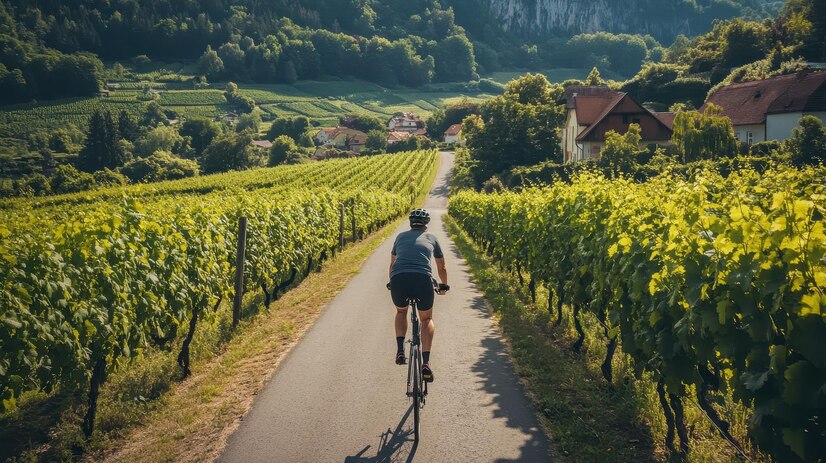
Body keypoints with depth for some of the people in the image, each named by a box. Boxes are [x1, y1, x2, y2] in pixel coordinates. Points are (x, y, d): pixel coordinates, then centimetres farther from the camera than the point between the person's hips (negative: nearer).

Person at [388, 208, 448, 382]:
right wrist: (444, 285, 55)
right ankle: (426, 363, 6)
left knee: (401, 312, 33)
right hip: (423, 280, -1)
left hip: (398, 280, 1)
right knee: (427, 319, 24)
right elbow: (441, 268, 36)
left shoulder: (401, 236, 28)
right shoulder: (431, 238, 25)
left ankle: (400, 350, 14)